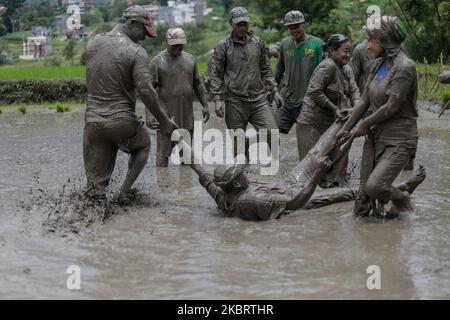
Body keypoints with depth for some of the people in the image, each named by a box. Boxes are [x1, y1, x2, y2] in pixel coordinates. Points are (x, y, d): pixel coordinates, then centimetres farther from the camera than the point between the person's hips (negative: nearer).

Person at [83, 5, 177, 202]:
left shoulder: (92, 43, 7)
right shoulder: (136, 52, -10)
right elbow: (145, 90, -17)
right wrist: (164, 121, -11)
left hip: (93, 121, 4)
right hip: (122, 122, -4)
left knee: (96, 183, 13)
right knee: (143, 145, 27)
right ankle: (125, 191, 15)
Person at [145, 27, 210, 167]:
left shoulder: (190, 59, 8)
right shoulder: (157, 62, -7)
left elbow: (197, 84, 16)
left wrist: (205, 105, 12)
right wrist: (149, 115, -18)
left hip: (186, 115, 5)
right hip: (166, 115, -5)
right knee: (163, 152, -3)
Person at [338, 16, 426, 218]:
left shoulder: (404, 67, -16)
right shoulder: (378, 65, 9)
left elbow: (392, 107, -18)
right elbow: (365, 101, 14)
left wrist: (364, 125, -7)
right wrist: (347, 128, 15)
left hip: (398, 140, -7)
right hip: (375, 137, 7)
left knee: (374, 186, -24)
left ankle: (402, 198, 5)